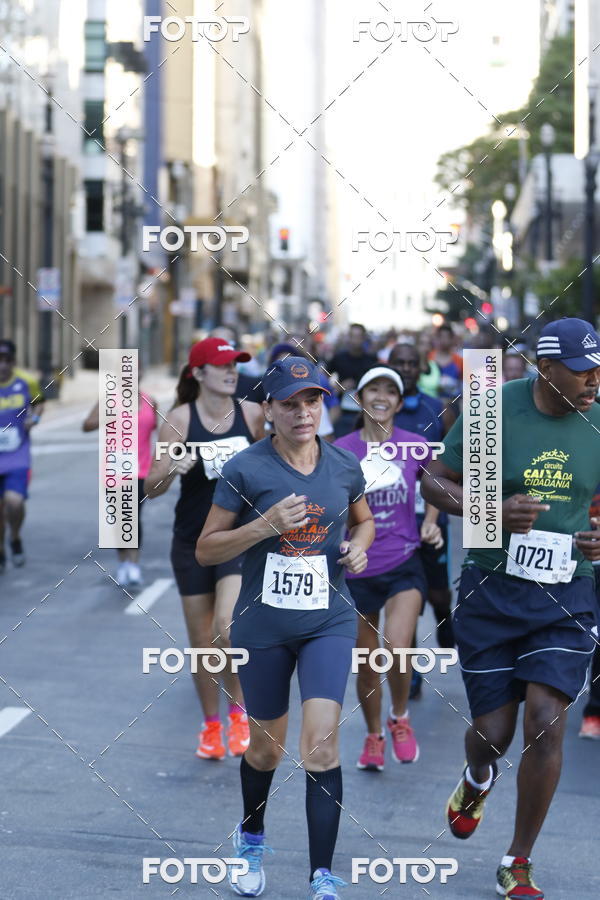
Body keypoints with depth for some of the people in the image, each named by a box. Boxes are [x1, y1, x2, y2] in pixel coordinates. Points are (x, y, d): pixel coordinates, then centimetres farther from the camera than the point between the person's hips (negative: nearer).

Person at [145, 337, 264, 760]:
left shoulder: (252, 414, -4)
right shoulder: (180, 419, -9)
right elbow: (152, 486, -11)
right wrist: (174, 469, -30)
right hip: (193, 539, 1)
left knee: (228, 629, -19)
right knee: (203, 641, 9)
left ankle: (239, 711, 5)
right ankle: (211, 725, 28)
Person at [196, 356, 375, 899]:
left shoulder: (345, 466, 2)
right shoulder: (246, 470, -8)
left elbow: (364, 520, 21)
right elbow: (205, 550, -4)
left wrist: (359, 546, -1)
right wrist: (265, 525, -19)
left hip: (329, 620, 1)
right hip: (263, 625, -1)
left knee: (321, 742, -14)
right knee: (266, 747, 13)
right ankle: (251, 838, 43)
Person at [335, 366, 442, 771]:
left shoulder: (416, 446, -2)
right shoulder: (341, 450, -3)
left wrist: (430, 522, 2)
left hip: (404, 564, -1)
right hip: (358, 569, 1)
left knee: (398, 648, -21)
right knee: (367, 665, 8)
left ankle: (400, 717, 7)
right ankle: (374, 736, 32)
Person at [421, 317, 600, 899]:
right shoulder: (493, 410, -8)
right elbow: (433, 480, -2)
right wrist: (492, 509, -19)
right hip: (492, 590, -1)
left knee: (547, 720, -11)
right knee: (493, 731, 4)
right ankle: (477, 780, 45)